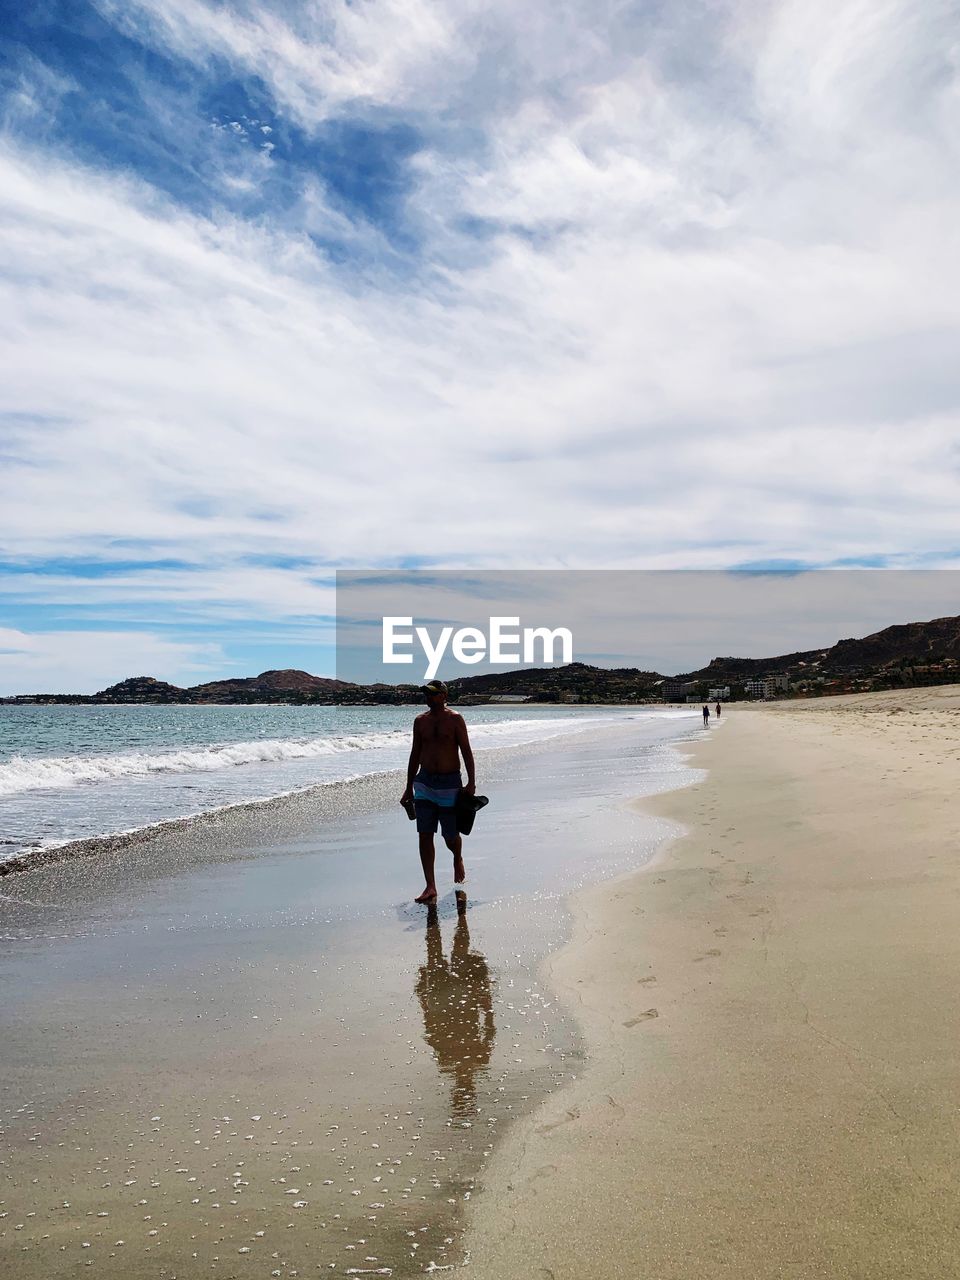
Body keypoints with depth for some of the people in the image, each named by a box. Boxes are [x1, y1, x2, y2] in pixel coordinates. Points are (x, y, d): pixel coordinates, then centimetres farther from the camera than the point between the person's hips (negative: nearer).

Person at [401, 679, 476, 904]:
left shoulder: (455, 719, -4)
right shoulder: (420, 721, 6)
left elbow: (466, 752, -5)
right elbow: (415, 755, 12)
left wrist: (471, 782, -13)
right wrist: (408, 788, 12)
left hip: (450, 783, -3)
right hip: (424, 782, 3)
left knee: (450, 835, 3)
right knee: (425, 835, -4)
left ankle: (458, 859, 38)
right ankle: (430, 887, 1)